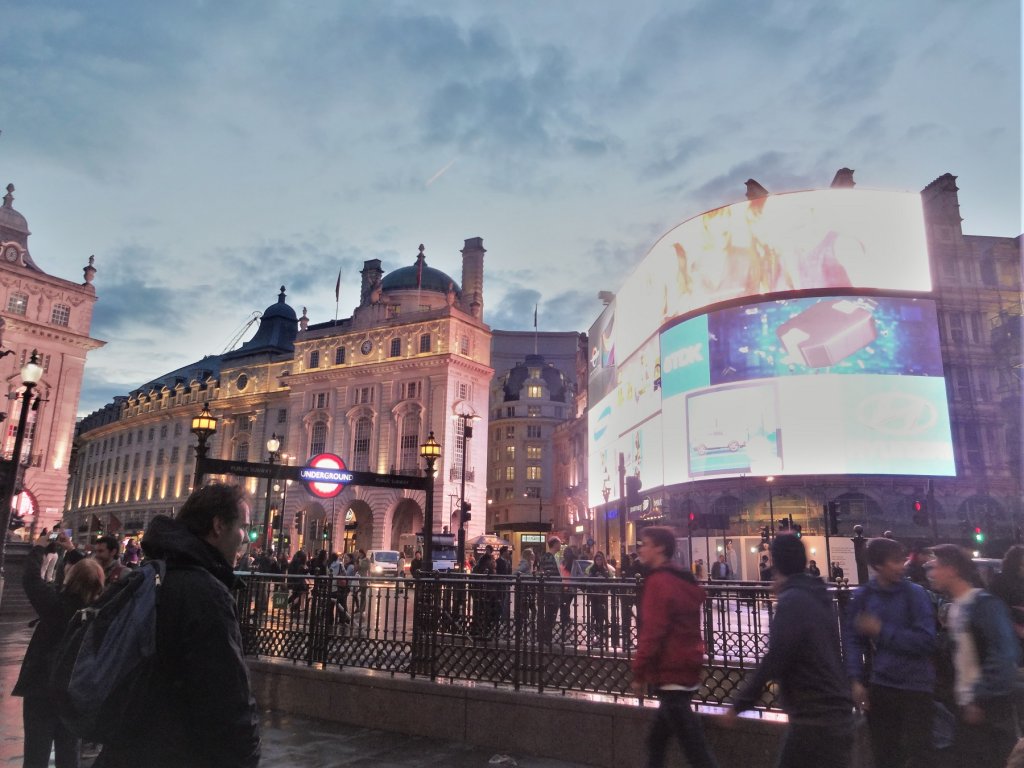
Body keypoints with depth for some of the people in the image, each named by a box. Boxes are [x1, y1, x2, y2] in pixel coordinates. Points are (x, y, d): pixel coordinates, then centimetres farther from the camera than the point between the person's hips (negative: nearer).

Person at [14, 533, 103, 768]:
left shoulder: (57, 603, -21)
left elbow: (30, 577, -7)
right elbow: (89, 575, 12)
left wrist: (38, 548, 7)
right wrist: (71, 551, 19)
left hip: (42, 690, -4)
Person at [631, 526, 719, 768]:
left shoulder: (658, 581, -15)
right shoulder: (685, 580, 13)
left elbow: (652, 632, -21)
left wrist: (639, 673, -14)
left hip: (669, 672, -10)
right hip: (687, 669, 10)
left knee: (694, 748, -6)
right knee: (657, 740, 19)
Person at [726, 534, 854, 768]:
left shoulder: (792, 601, -16)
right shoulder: (816, 596, 11)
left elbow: (775, 659, -22)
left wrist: (740, 703, -15)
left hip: (815, 718, -9)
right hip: (833, 713, 9)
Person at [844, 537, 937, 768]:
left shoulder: (915, 594, -7)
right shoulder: (862, 596, 0)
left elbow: (925, 640, -12)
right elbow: (852, 638, 2)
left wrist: (881, 631, -14)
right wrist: (856, 680, -5)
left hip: (914, 685, -3)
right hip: (878, 686, 3)